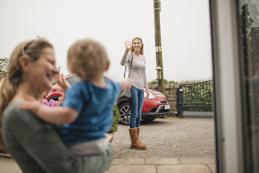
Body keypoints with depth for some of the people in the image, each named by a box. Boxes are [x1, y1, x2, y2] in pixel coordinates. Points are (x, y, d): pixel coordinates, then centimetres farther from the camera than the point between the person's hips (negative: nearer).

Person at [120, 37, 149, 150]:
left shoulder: (143, 57, 18)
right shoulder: (130, 55, -2)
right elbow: (122, 63, -24)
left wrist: (146, 88, 20)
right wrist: (127, 50, -37)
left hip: (141, 88, 7)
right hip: (132, 86, -7)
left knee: (139, 115, 9)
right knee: (134, 114, -8)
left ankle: (136, 140, 16)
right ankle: (134, 142, -3)